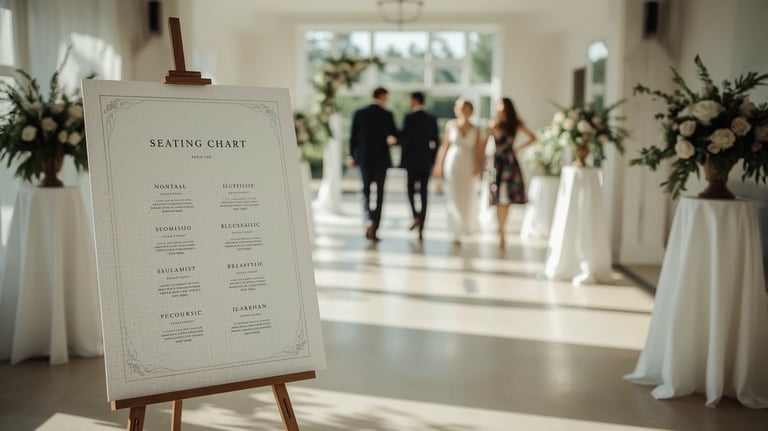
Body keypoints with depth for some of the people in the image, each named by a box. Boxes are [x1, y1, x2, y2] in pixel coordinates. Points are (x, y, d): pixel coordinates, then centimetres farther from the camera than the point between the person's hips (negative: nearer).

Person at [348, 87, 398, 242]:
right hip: (381, 158, -2)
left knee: (366, 190, 15)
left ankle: (369, 220, -10)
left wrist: (352, 156, 10)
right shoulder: (387, 115, -6)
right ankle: (374, 230, 3)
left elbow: (353, 137, 3)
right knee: (379, 193, 5)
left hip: (364, 158, 2)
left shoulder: (359, 113, 0)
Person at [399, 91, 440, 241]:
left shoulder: (409, 117, -9)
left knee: (411, 188, 15)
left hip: (412, 159, -3)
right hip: (426, 161, 3)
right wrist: (433, 161, 12)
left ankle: (416, 215, -8)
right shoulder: (432, 119, 5)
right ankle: (421, 229, 4)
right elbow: (436, 140, 6)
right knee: (423, 192, 5)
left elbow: (404, 137, -13)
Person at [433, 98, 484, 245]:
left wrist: (478, 166, -10)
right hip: (453, 163, -1)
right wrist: (439, 164, -2)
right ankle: (457, 232, 1)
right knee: (454, 199, -2)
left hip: (469, 166, 1)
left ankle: (467, 226, 27)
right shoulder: (450, 125, 2)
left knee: (468, 199, 4)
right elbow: (444, 146, 3)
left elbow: (478, 150, 1)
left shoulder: (475, 129, 3)